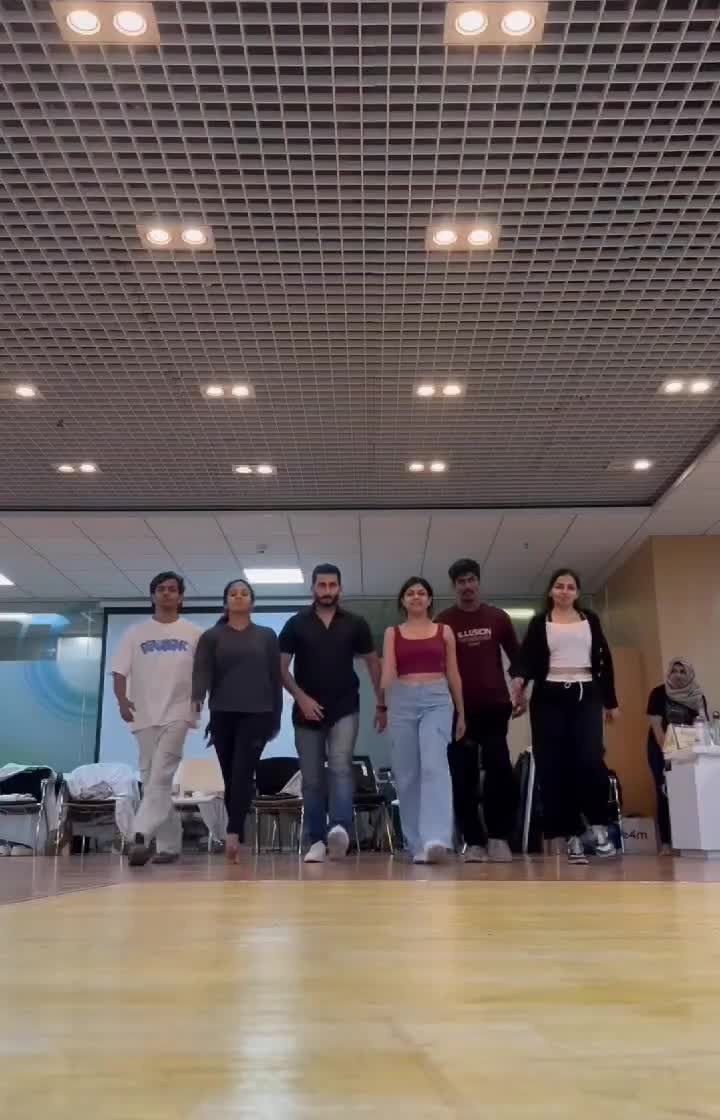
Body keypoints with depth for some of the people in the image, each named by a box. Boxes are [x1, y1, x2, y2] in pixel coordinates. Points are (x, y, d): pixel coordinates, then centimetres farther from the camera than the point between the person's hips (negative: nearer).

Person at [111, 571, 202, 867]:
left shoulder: (193, 633, 7)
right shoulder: (135, 633, 11)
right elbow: (119, 671, 7)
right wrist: (122, 701, -9)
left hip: (177, 712, -3)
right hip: (144, 714, 3)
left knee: (160, 776, -17)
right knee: (152, 779, 5)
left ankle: (140, 836, -26)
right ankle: (169, 844, 13)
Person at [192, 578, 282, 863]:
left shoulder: (267, 636, 11)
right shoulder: (211, 636, 10)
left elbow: (275, 678, 10)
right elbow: (201, 671, -4)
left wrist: (276, 718, 6)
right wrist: (197, 698, -25)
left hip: (257, 714, -1)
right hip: (222, 714, 1)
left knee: (243, 773, -15)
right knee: (230, 777, 4)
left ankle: (233, 834, -23)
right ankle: (238, 838, 11)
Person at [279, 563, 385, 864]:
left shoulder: (355, 624, 4)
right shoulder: (296, 624, 2)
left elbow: (373, 664, 10)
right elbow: (281, 668, 2)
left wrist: (381, 704, 7)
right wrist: (301, 697, -11)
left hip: (345, 710, -1)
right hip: (307, 712, 1)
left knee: (340, 767, -19)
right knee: (312, 779, 4)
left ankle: (340, 830, -30)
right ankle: (317, 841, 11)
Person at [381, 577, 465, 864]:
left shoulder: (444, 631, 11)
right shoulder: (392, 633, 11)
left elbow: (453, 674, 13)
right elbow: (387, 674, 2)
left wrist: (461, 713, 14)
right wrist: (382, 705, -18)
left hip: (437, 700, -1)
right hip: (403, 701, 2)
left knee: (434, 764, -20)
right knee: (406, 773, 1)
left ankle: (436, 839, -31)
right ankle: (417, 843, 11)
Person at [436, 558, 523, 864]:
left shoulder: (497, 617, 7)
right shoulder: (443, 622, 3)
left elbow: (516, 654, 13)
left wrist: (520, 681, -5)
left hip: (494, 707, 1)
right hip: (459, 710, 0)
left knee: (500, 771, -7)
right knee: (463, 779, 0)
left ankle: (498, 837, 4)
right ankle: (474, 842, 8)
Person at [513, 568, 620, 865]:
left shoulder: (590, 620, 14)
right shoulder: (539, 623, 9)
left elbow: (604, 660, 14)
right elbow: (527, 658, -3)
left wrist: (611, 701, 11)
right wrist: (519, 679, -25)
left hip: (587, 695, 0)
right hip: (550, 698, 0)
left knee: (590, 760, -17)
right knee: (555, 767, -4)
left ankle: (598, 825, 4)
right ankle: (573, 836, 3)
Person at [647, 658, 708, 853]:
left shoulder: (697, 696, 1)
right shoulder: (659, 693, -7)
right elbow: (656, 725, -12)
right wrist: (666, 750, -20)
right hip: (661, 749, -2)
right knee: (665, 793, -3)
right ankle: (666, 842, -2)